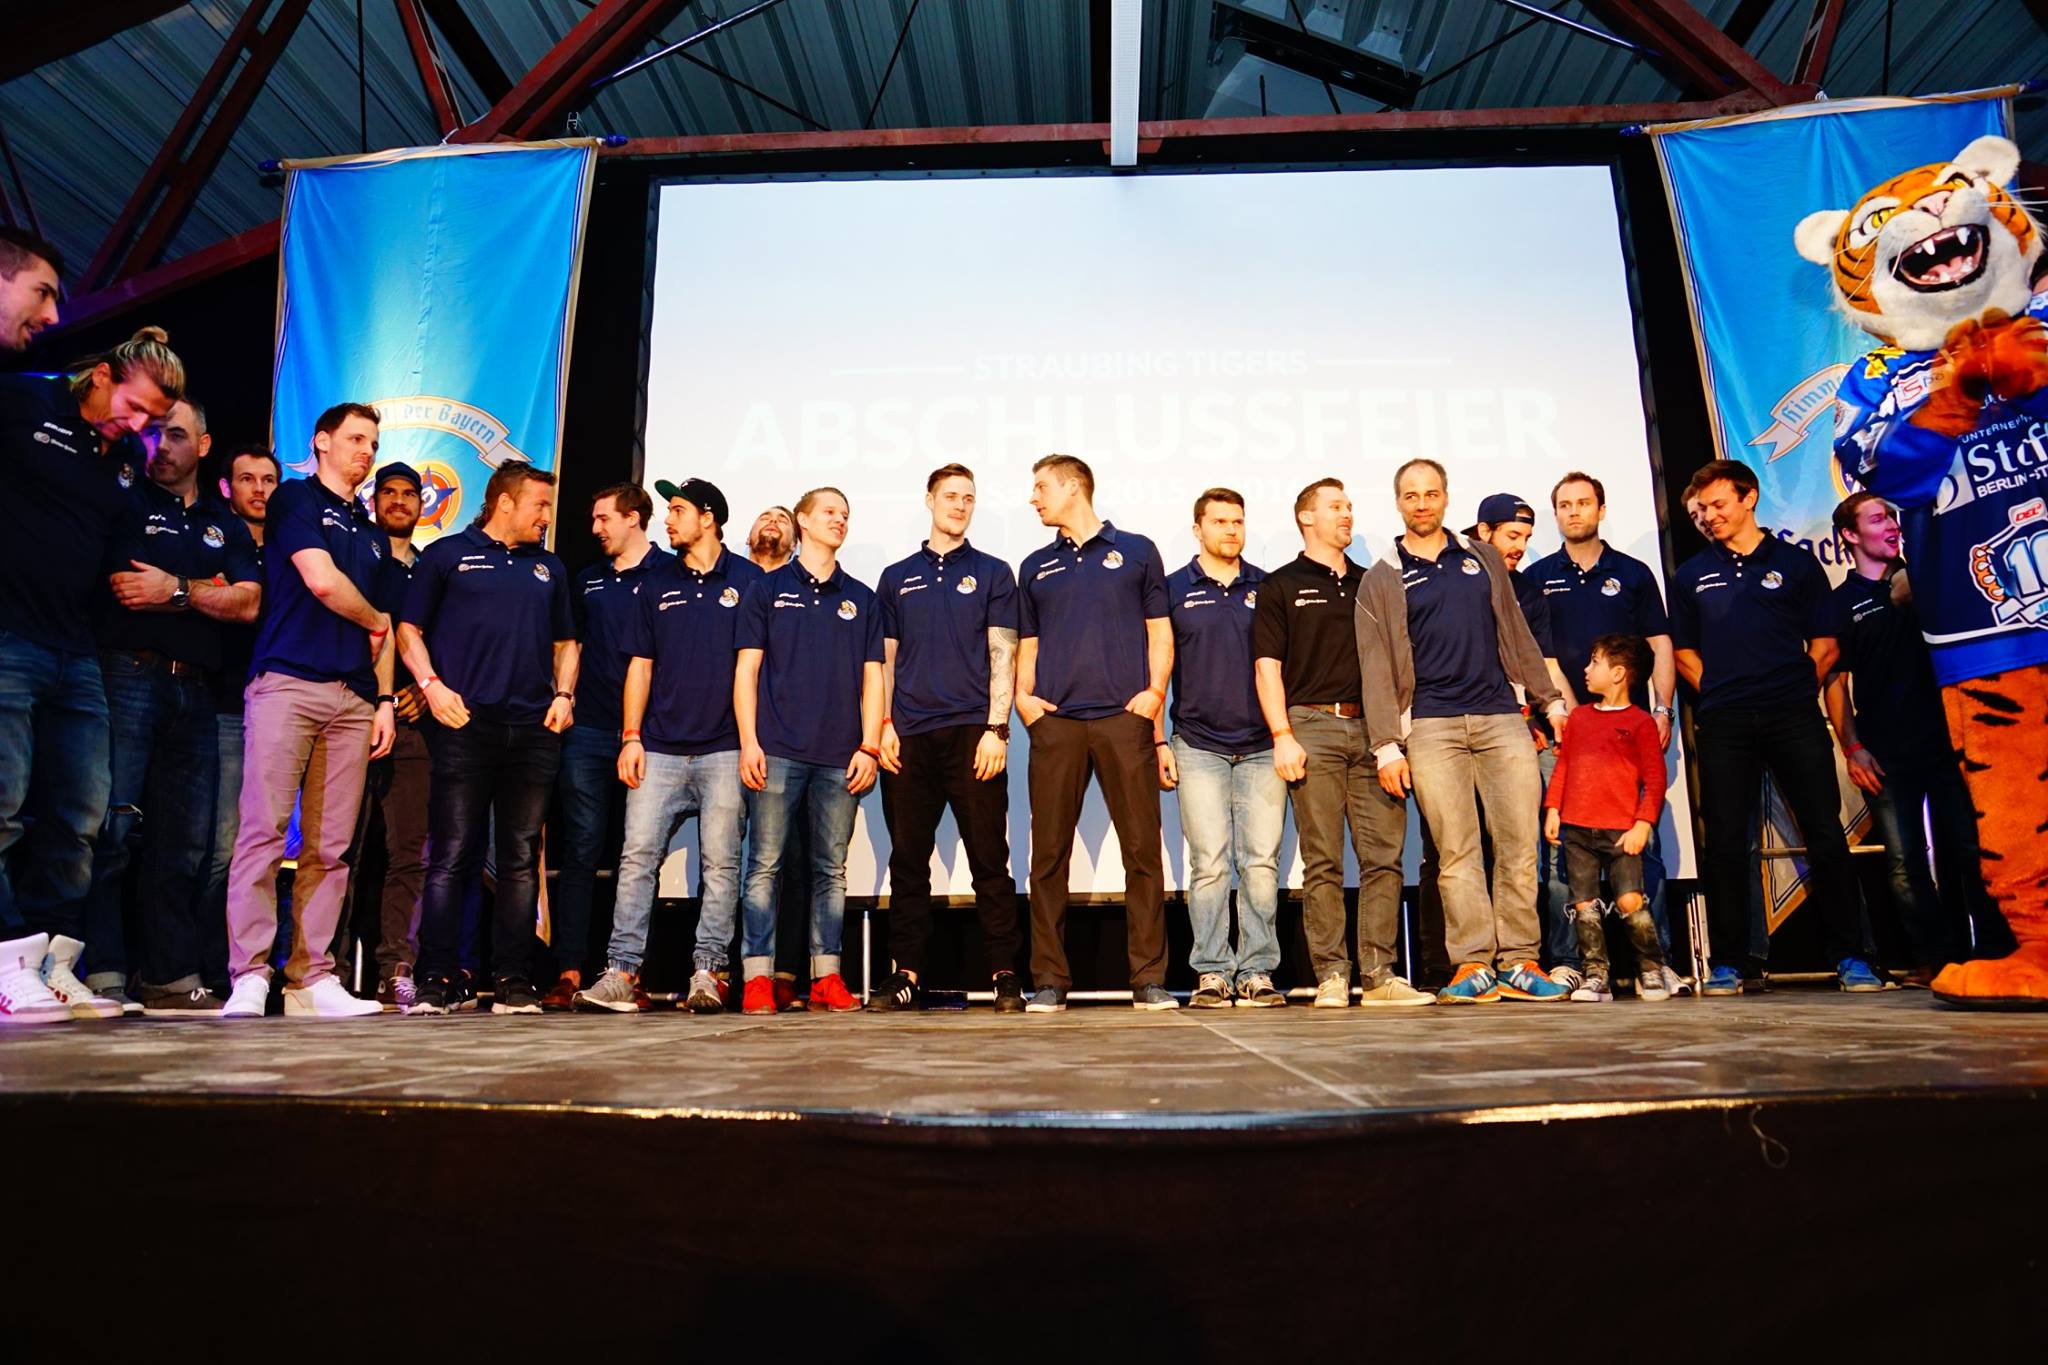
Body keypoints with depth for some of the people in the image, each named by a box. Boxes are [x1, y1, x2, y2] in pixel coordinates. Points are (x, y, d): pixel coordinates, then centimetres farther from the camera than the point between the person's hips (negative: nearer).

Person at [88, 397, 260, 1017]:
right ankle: (103, 973, -6)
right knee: (111, 827, -9)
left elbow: (247, 603, 6)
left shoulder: (225, 527, 21)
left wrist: (175, 588, -6)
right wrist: (196, 593, -5)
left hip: (194, 690, 4)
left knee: (187, 839, 4)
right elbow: (112, 582, -4)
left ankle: (173, 977, 9)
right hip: (128, 678, -4)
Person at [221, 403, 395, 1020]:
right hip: (287, 683, -6)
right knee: (263, 831, -10)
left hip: (353, 697, 6)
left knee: (330, 847, 2)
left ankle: (312, 979, 4)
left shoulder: (372, 534, 25)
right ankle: (249, 978, -9)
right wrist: (375, 622, 9)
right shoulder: (296, 499, 7)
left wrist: (384, 699, 11)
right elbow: (321, 580, -8)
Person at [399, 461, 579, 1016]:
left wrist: (564, 694, 7)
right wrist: (431, 685, -8)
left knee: (522, 860, 3)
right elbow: (409, 629, 6)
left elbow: (565, 642, 24)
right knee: (451, 858, -5)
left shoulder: (549, 568, 21)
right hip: (465, 726, -3)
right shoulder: (447, 554, 9)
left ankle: (513, 983, 7)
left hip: (533, 730, 4)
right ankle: (435, 982, 1)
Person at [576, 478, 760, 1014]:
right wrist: (631, 737, 4)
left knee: (720, 864, -1)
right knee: (638, 855, -3)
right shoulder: (656, 582, 15)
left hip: (724, 749, -3)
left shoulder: (748, 579, 5)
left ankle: (707, 972, 4)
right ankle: (622, 971, 0)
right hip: (659, 748, 3)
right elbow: (640, 665, 13)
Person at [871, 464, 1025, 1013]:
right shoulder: (896, 577, 16)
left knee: (990, 858, -2)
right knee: (908, 860, 4)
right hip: (910, 736, 2)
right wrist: (884, 725, 2)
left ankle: (1003, 973, 5)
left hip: (972, 733, -2)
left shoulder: (992, 573, 9)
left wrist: (996, 728, -8)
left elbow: (1002, 655, 2)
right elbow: (884, 658, 14)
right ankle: (907, 974, 11)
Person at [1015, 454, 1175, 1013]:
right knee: (1049, 853, 1)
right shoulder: (1036, 567, 19)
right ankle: (1049, 980, 9)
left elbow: (1159, 632, 9)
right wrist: (1023, 694, 3)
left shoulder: (1136, 552, 11)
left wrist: (1154, 690, -5)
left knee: (1143, 848, -3)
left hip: (1124, 720, -2)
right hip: (1055, 723, 3)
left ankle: (1148, 978, 6)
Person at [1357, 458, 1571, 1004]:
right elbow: (1376, 668, 3)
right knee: (1456, 851, -4)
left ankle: (1517, 960, 6)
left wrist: (1549, 699, 16)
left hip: (1501, 717, 2)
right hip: (1431, 725, -2)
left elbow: (1516, 635, 20)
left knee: (1519, 842, -2)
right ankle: (1473, 964, 2)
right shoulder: (1381, 580, 8)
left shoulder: (1483, 559, 16)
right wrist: (1387, 746, -3)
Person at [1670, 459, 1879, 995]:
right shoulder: (1691, 575, 14)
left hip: (1793, 717, -1)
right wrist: (1718, 691, 4)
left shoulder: (1796, 564, 10)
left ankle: (1850, 958, 9)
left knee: (1826, 834, -2)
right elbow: (1683, 652, 16)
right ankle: (1727, 964, 7)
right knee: (1724, 843, 0)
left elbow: (1826, 645, 9)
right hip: (1723, 724, 1)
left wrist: (1795, 687, -2)